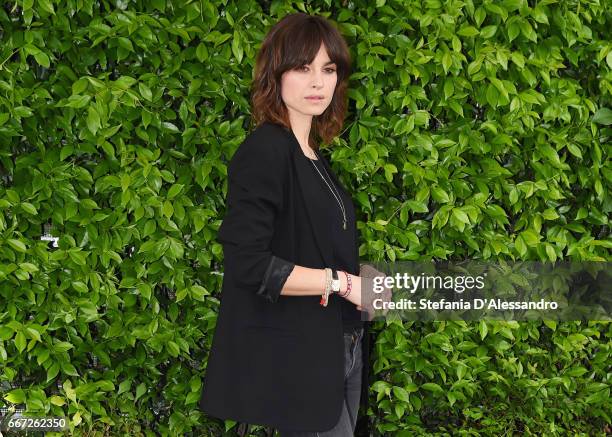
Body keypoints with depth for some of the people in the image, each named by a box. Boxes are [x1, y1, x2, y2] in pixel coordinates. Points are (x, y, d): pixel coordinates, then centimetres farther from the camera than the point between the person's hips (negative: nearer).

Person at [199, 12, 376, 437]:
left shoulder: (313, 155, 12)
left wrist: (361, 280, 3)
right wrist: (342, 282, -18)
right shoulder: (264, 152, -14)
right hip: (295, 357, -9)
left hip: (339, 349, 9)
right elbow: (247, 262, -23)